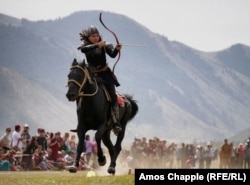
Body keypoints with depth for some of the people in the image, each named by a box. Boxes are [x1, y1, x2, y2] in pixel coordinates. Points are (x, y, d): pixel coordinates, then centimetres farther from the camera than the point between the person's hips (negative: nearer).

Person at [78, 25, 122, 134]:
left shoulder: (104, 45, -4)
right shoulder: (86, 46, -5)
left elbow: (112, 55, -16)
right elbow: (83, 49, -30)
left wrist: (116, 49, -38)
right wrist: (97, 45, -42)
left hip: (105, 73, -1)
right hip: (92, 74, 1)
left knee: (113, 96, -13)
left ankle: (116, 122, -20)